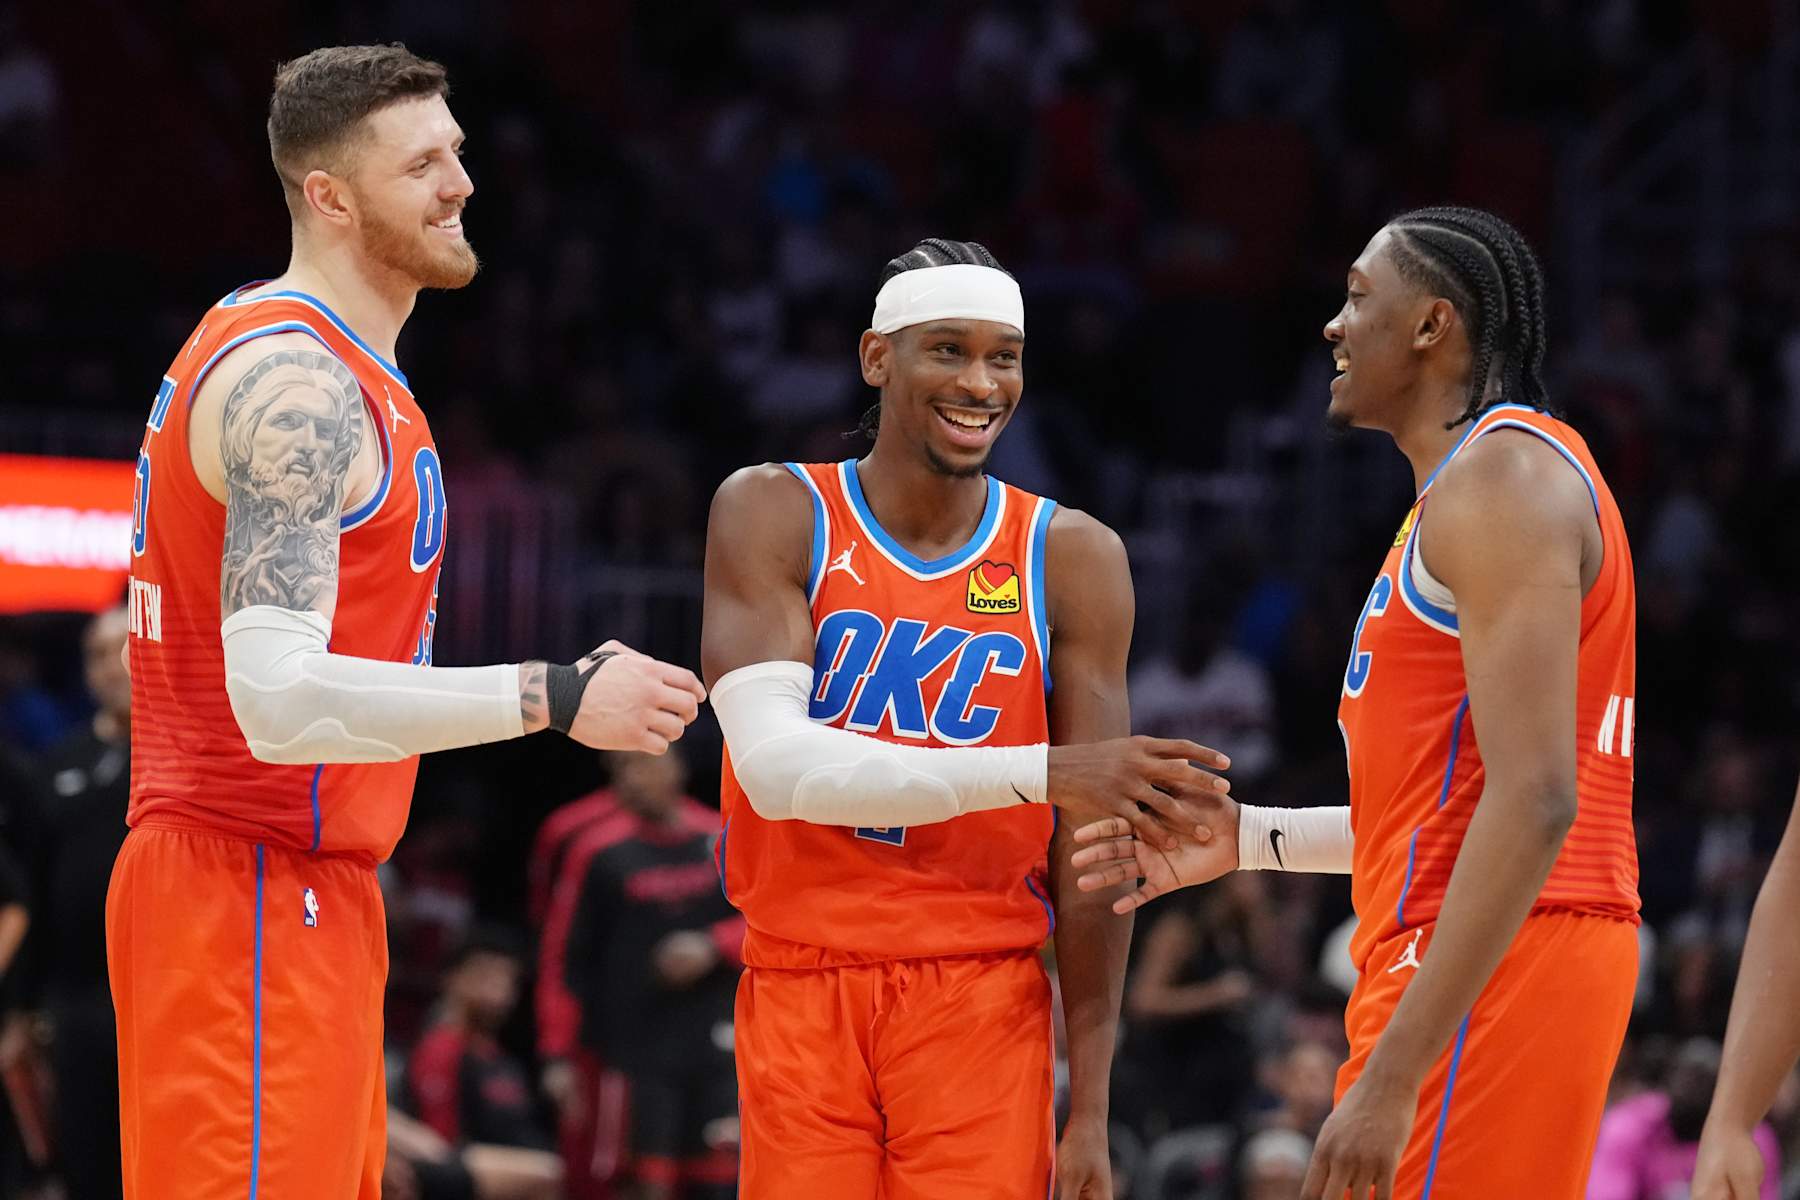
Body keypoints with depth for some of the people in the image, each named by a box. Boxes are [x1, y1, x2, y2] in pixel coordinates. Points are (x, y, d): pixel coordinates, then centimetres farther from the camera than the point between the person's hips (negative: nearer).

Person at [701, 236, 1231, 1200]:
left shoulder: (1071, 557, 2)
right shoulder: (774, 515, -2)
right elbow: (774, 764, -18)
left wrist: (1089, 1105, -6)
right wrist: (1039, 775, -28)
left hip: (985, 1001, 1)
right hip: (800, 992, 0)